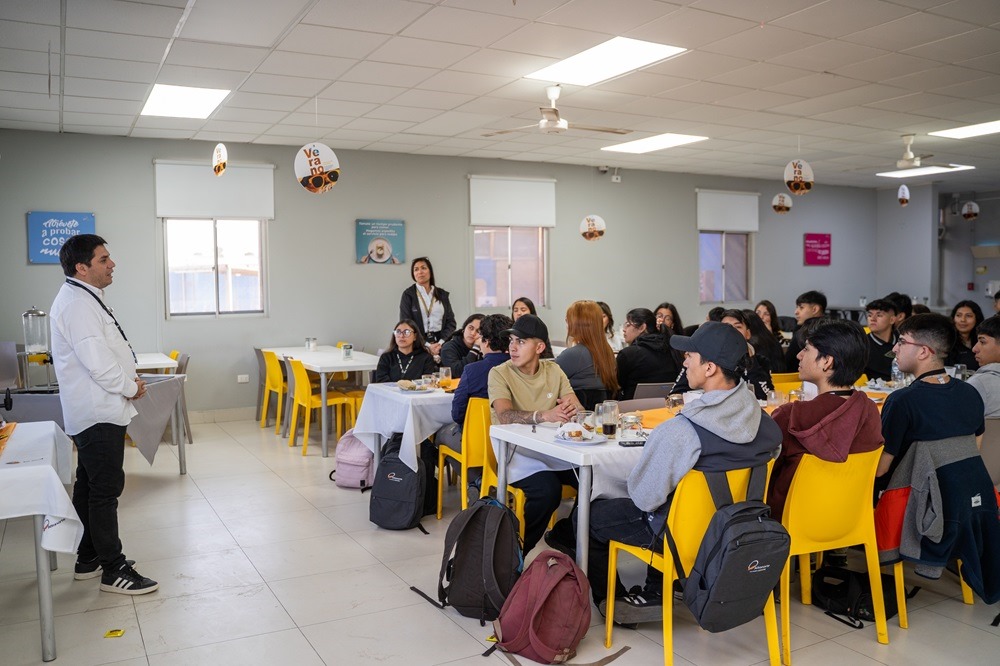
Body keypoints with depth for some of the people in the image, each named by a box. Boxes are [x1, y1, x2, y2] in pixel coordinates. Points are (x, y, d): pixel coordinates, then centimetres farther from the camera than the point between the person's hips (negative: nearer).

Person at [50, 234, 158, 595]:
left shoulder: (83, 299, 14)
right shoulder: (77, 304, -19)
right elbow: (98, 362, -24)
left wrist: (129, 379, 8)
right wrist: (131, 388, -10)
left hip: (94, 412, 11)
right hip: (99, 414, -11)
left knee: (90, 487, 18)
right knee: (106, 490, -4)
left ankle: (88, 559, 30)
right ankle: (114, 570, 4)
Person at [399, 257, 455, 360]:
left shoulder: (442, 294, 13)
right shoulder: (408, 294, 4)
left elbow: (451, 321, 10)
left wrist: (441, 343, -7)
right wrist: (427, 345, -10)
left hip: (442, 344, 2)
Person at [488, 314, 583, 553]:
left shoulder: (553, 370, 9)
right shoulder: (500, 373, -4)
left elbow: (577, 408, -1)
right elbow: (505, 415, -22)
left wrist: (573, 408, -26)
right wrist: (543, 415, -38)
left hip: (553, 448, 4)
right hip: (516, 452, -4)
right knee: (548, 490, -31)